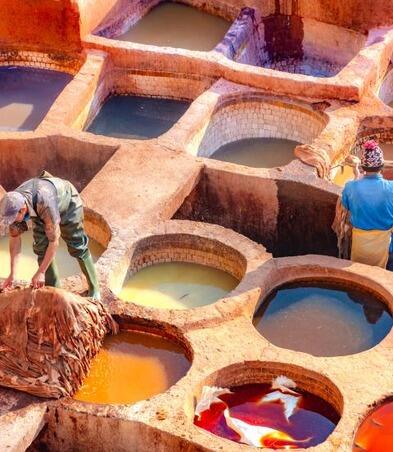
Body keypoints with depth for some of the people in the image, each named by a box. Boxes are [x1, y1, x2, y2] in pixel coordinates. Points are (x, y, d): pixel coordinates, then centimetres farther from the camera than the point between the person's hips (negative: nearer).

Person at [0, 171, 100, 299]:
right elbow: (14, 238, -17)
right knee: (41, 248, -6)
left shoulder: (45, 203, -48)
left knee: (77, 247, -2)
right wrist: (12, 275, -18)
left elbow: (54, 241, -39)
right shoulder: (12, 205, -30)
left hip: (67, 201, -5)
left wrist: (41, 272, -34)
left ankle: (94, 290, 10)